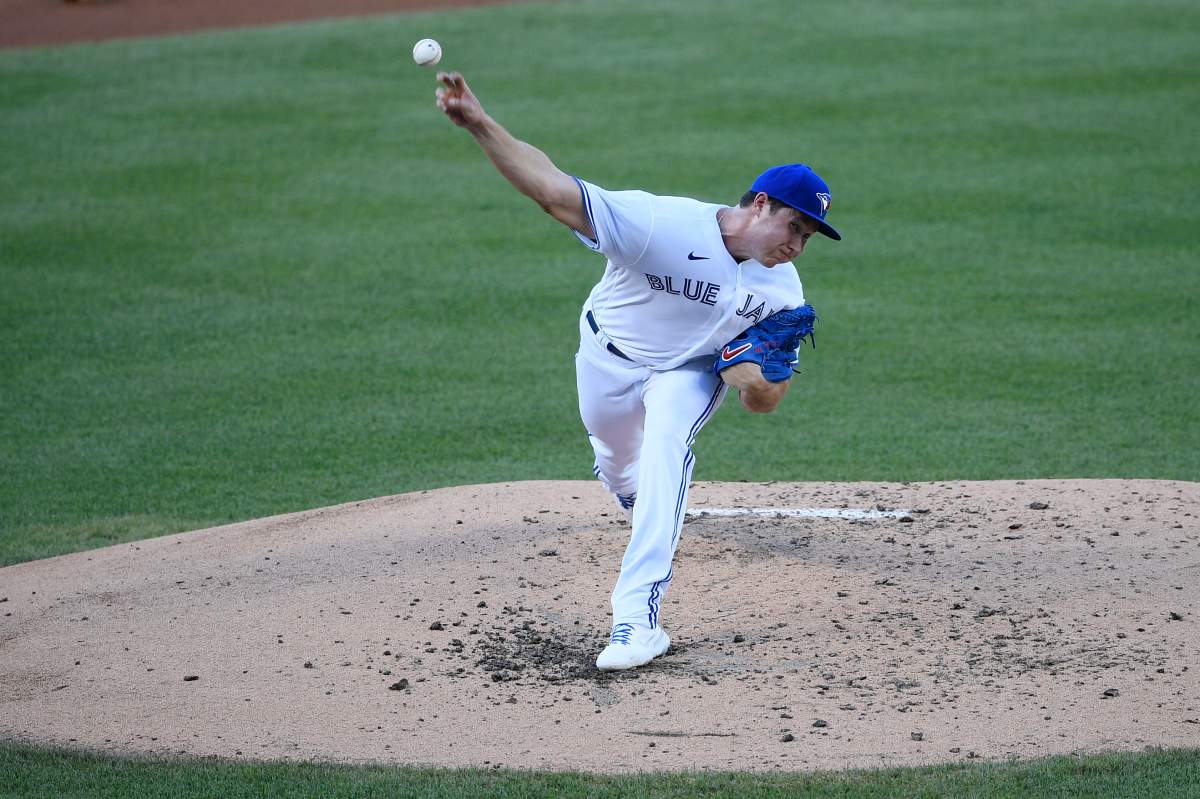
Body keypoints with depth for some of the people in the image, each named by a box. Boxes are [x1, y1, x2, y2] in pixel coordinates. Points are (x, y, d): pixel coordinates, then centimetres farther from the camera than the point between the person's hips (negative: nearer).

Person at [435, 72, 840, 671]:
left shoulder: (783, 290, -21)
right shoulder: (661, 223, -36)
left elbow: (764, 403, -10)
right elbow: (553, 190, -43)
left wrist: (757, 382, -37)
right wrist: (477, 122, -57)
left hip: (692, 370, 0)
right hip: (610, 357, 0)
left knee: (667, 443, -28)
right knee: (618, 465, 18)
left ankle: (637, 615, -35)